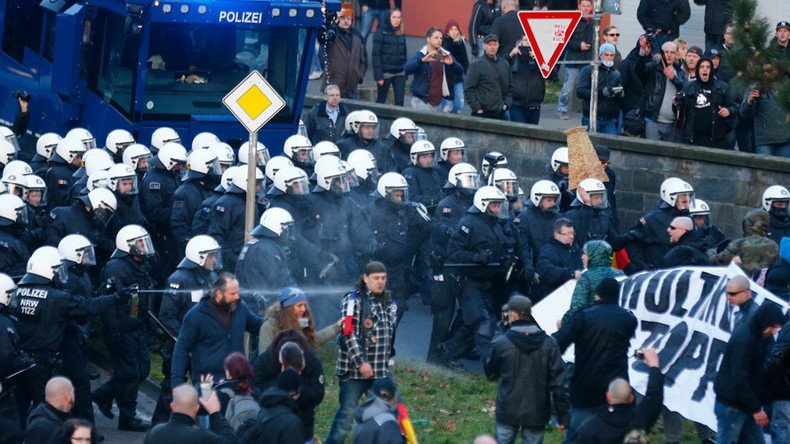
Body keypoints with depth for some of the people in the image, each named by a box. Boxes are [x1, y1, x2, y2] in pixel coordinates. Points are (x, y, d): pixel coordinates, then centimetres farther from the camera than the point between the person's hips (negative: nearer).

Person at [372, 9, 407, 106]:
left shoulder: (401, 34, 10)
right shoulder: (381, 31, -6)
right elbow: (375, 54, -10)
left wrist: (406, 73, 10)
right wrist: (378, 75, -16)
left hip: (400, 73, 4)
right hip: (385, 72, -4)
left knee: (400, 102, -2)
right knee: (381, 100, 5)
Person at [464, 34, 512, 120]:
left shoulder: (504, 64, 15)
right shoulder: (477, 65, -1)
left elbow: (510, 87, 22)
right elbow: (468, 90, -4)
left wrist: (507, 103, 8)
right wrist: (477, 107, -10)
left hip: (501, 113, 5)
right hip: (482, 113, -5)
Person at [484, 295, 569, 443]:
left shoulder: (501, 343, -11)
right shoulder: (549, 344, -7)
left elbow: (491, 375, 5)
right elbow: (558, 382, -6)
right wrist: (562, 416, 0)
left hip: (508, 412, -1)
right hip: (537, 414, 1)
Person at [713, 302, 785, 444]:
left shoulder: (758, 337, 8)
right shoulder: (743, 340, -20)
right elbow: (738, 379, -24)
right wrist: (755, 409, -21)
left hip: (746, 405, 9)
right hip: (731, 407, -9)